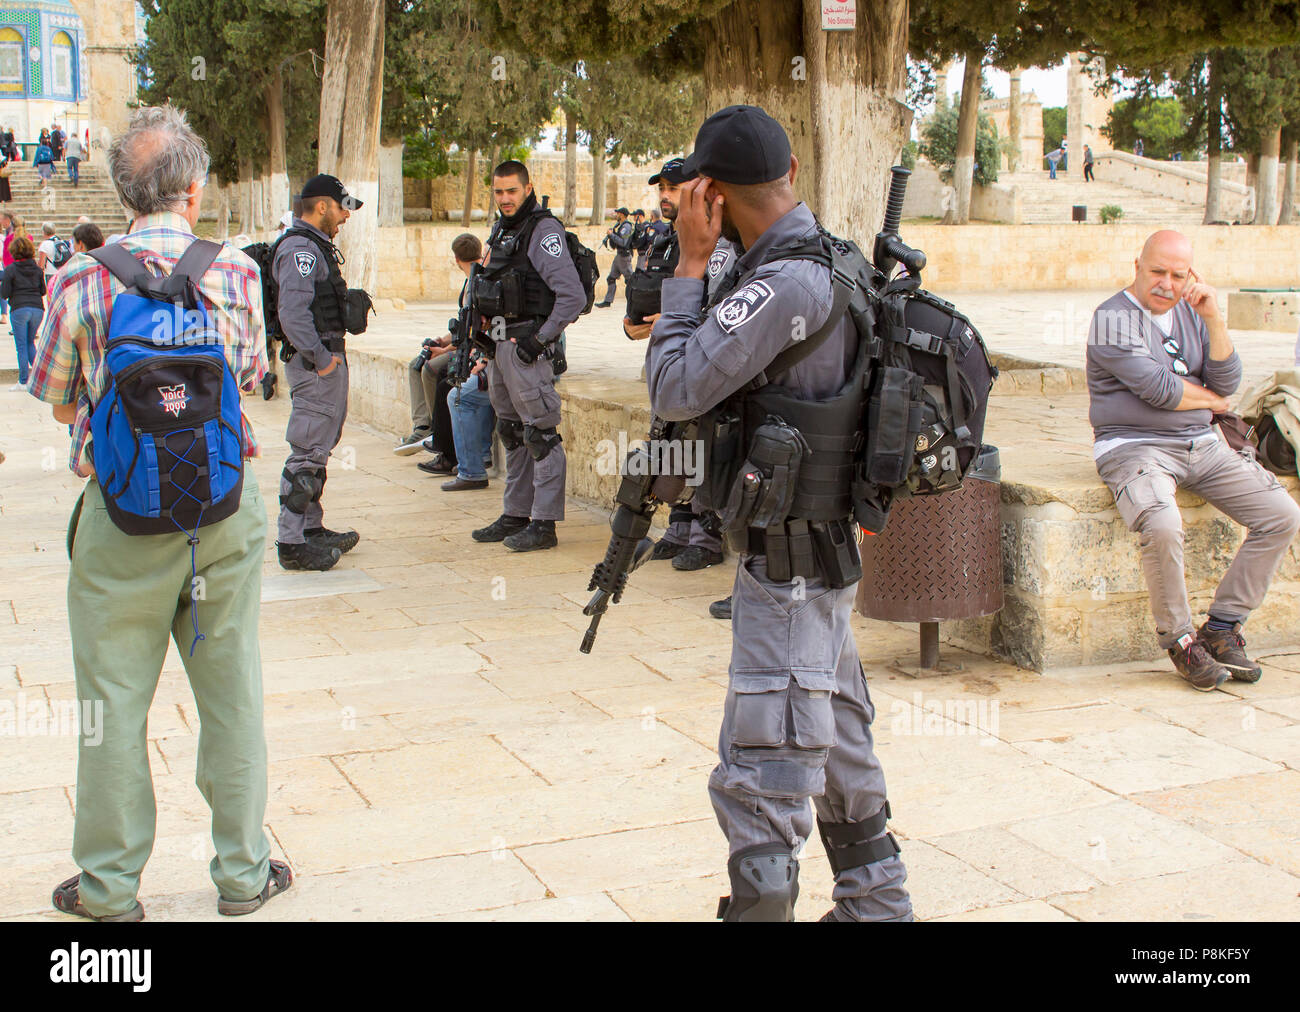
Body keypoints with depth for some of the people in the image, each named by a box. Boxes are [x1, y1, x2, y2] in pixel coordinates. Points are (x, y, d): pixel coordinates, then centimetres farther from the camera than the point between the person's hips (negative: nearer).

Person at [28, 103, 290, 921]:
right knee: (232, 693, 13)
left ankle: (110, 886, 22)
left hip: (122, 515, -1)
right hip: (229, 510, 2)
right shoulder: (238, 273, -6)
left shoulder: (81, 283, -9)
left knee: (115, 700, 11)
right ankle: (243, 870, 25)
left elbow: (53, 394, 4)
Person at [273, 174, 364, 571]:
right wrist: (320, 358, -21)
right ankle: (291, 542, -6)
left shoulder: (316, 246, 19)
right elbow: (292, 313, -25)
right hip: (315, 363, -11)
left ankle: (311, 528, 26)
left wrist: (331, 354, 16)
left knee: (319, 448, 17)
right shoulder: (300, 248, -15)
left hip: (328, 358, 11)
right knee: (308, 452, -9)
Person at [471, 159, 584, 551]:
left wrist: (541, 339, -18)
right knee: (511, 432, 14)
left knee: (540, 432, -7)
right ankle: (515, 515, 22)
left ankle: (544, 523, -4)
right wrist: (486, 325, 16)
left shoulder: (543, 230, -12)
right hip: (500, 343, 9)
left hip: (528, 344, -9)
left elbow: (573, 296, -19)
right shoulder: (500, 232, 15)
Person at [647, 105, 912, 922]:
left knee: (761, 779, -3)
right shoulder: (837, 266, 7)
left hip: (789, 566, -10)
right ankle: (876, 903, 36)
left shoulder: (786, 285, -23)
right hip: (829, 552, 10)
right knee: (839, 747, 22)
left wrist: (692, 263, -15)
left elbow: (677, 391, -21)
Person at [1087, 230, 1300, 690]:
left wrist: (1214, 320, -8)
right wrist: (1210, 400, 2)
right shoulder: (1113, 318, -8)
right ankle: (1178, 639, -11)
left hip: (1201, 445, 7)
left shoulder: (1192, 313, 13)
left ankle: (1222, 628, 2)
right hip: (1134, 446, -7)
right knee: (1163, 526, -35)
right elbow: (1159, 389, -16)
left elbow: (1226, 384, 2)